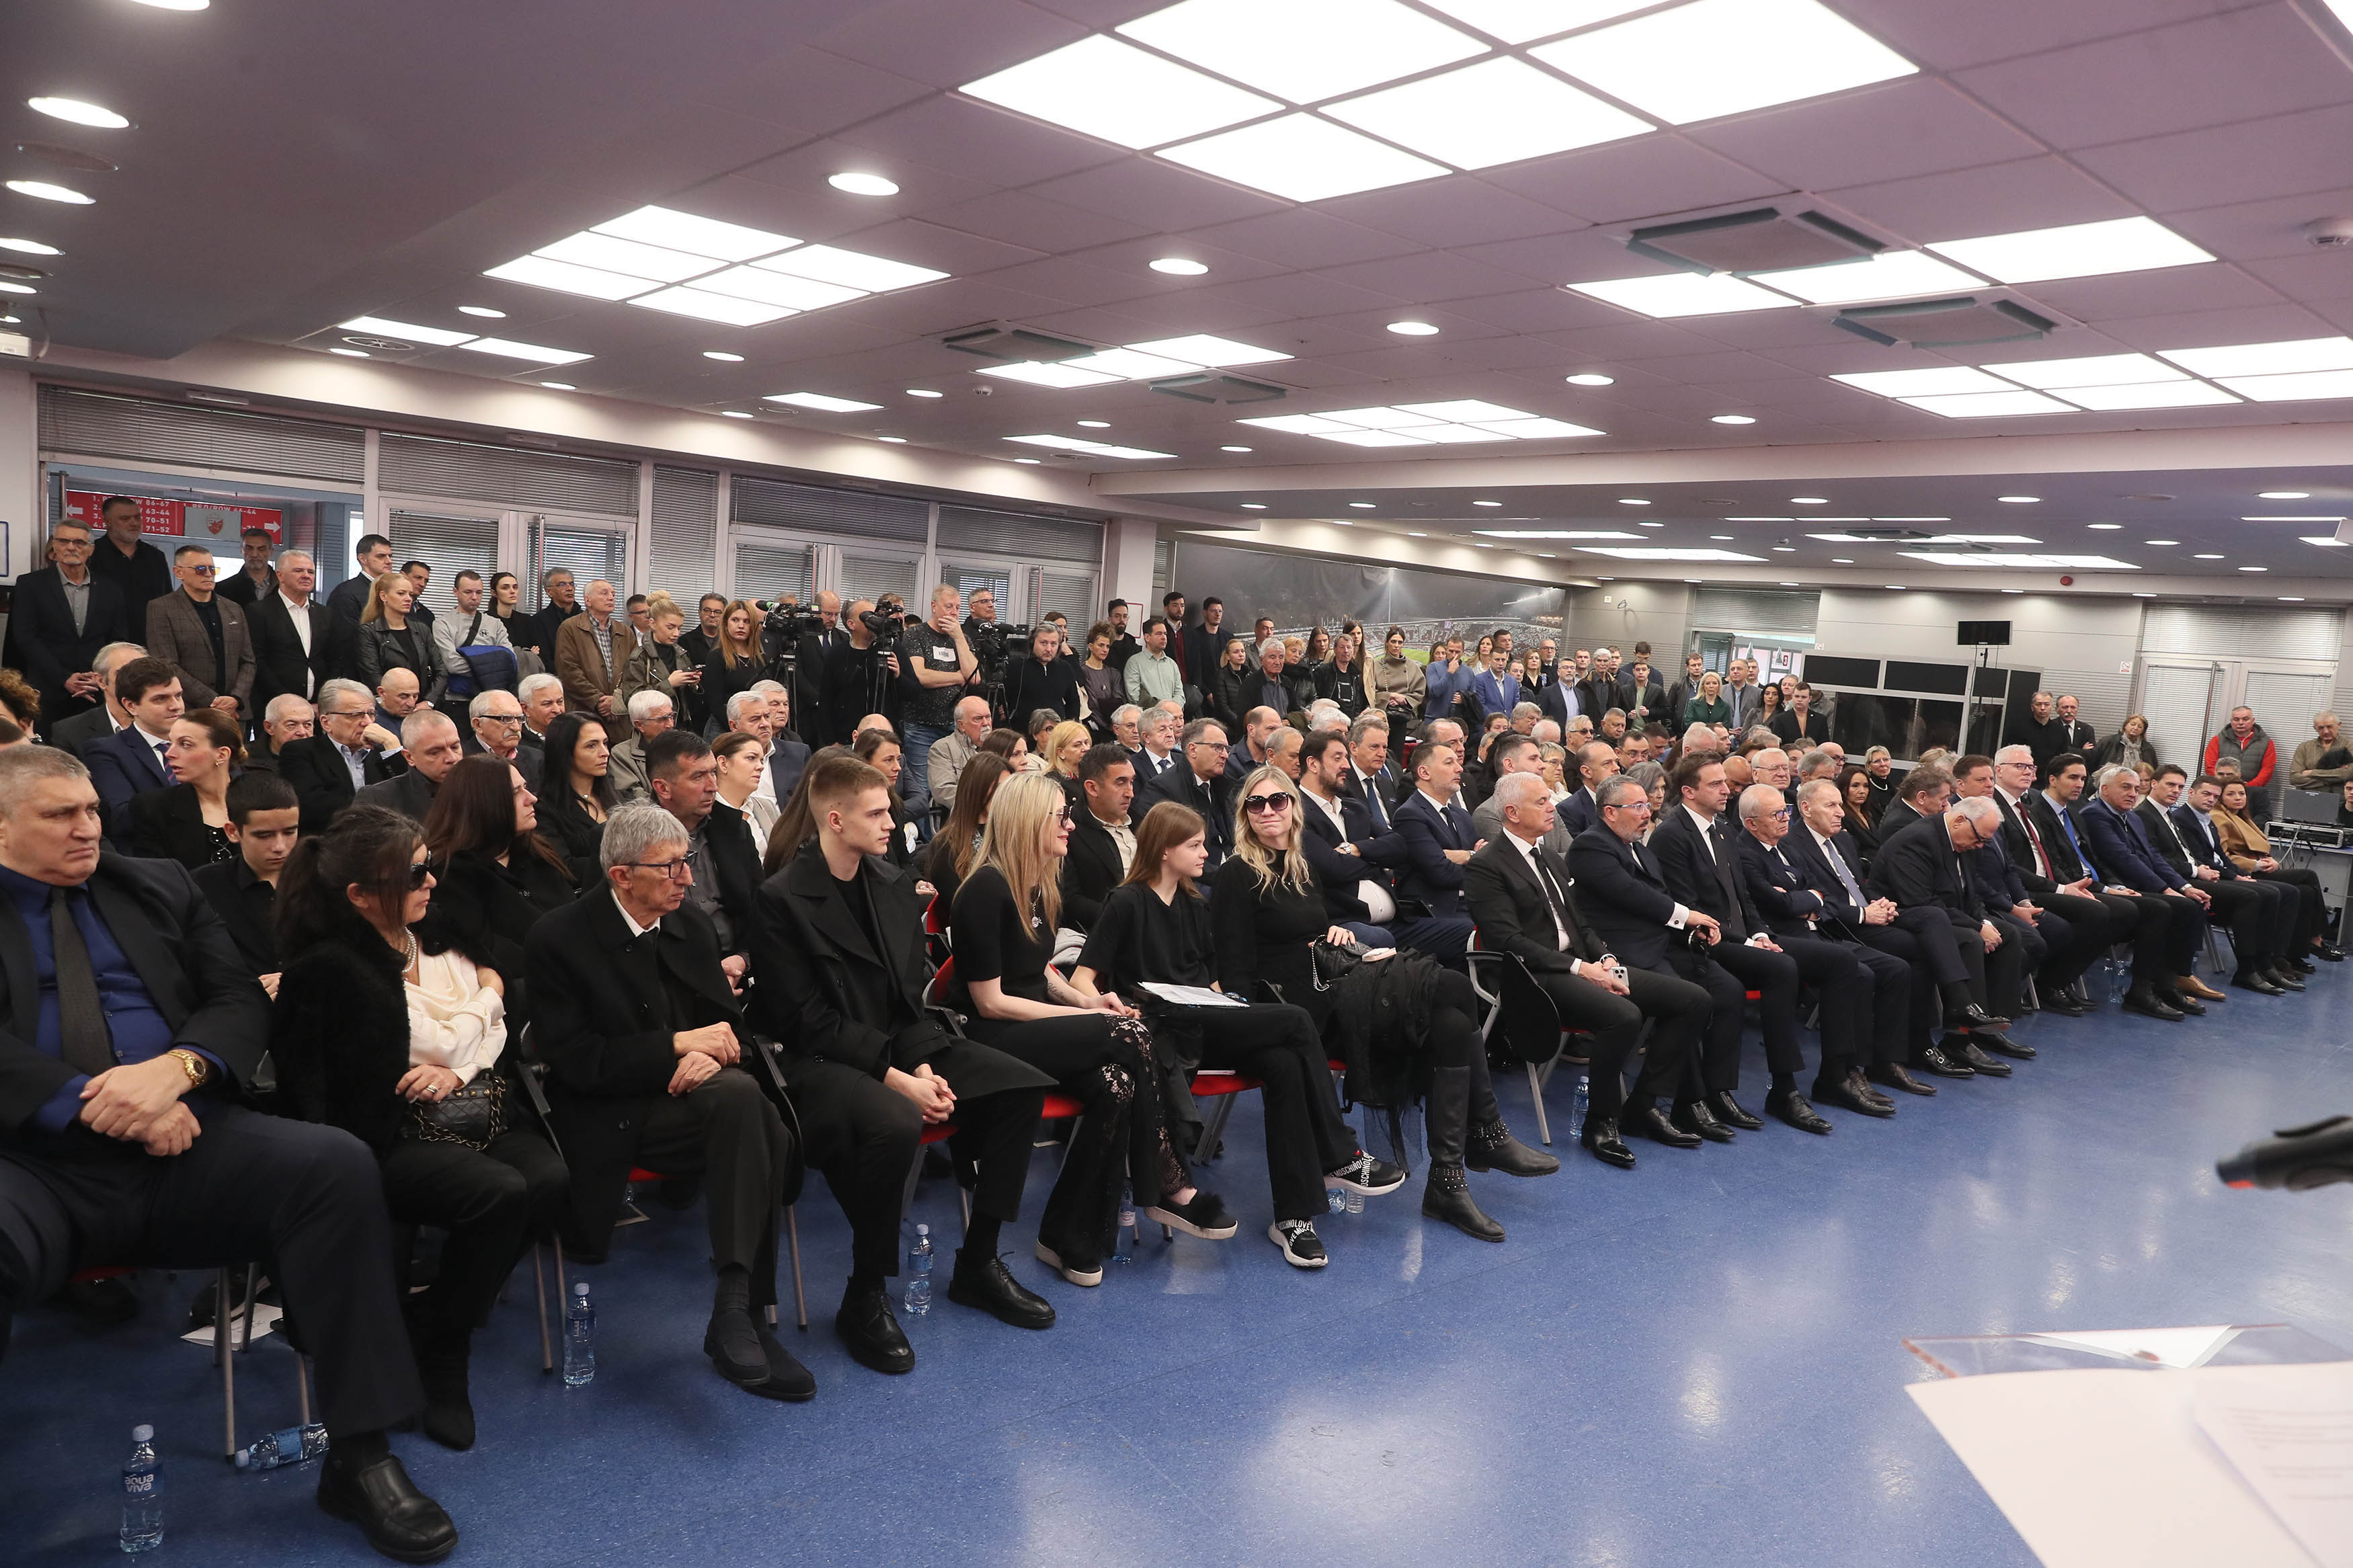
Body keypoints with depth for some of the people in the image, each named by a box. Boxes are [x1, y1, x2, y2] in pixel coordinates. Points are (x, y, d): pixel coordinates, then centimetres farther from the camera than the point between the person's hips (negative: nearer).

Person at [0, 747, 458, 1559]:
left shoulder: (159, 887, 20)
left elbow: (240, 1002, 11)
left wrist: (176, 1069, -11)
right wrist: (98, 1105, -16)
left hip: (186, 1141, 3)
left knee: (337, 1164, -26)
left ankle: (359, 1456, -19)